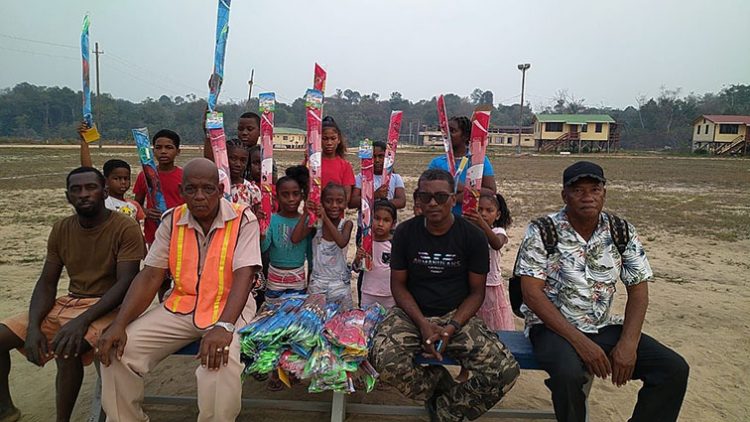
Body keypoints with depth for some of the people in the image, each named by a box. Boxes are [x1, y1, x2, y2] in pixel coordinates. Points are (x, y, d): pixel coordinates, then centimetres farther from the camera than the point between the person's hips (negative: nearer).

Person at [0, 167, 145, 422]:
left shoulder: (126, 228, -14)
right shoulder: (61, 230, 5)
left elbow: (125, 284, -20)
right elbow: (46, 284, 5)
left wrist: (82, 321, -30)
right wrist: (34, 326, -12)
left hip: (108, 307, -6)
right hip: (67, 304, 7)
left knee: (67, 350, -32)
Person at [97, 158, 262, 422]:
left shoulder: (242, 220, -11)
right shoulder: (172, 221, 2)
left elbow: (243, 276, -21)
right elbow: (149, 277, 1)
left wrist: (224, 326, -36)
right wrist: (119, 324, -12)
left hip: (227, 309, -4)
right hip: (180, 308, 5)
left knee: (220, 363, -33)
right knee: (117, 352, -9)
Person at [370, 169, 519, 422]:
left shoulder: (473, 237, -3)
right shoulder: (405, 232, -1)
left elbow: (476, 292, 1)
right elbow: (398, 284, 2)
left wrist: (452, 327, -16)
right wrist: (422, 324, -14)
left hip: (456, 316, 0)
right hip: (412, 314, 0)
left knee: (505, 370, -23)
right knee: (384, 360, -31)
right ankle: (445, 389, 1)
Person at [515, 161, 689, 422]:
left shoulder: (622, 232, 1)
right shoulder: (542, 231, -11)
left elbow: (638, 291, 3)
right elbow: (532, 293, -16)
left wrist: (628, 343, -12)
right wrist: (579, 341, -21)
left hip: (604, 327, 5)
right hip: (553, 326, -4)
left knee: (675, 369, -10)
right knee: (568, 373, -34)